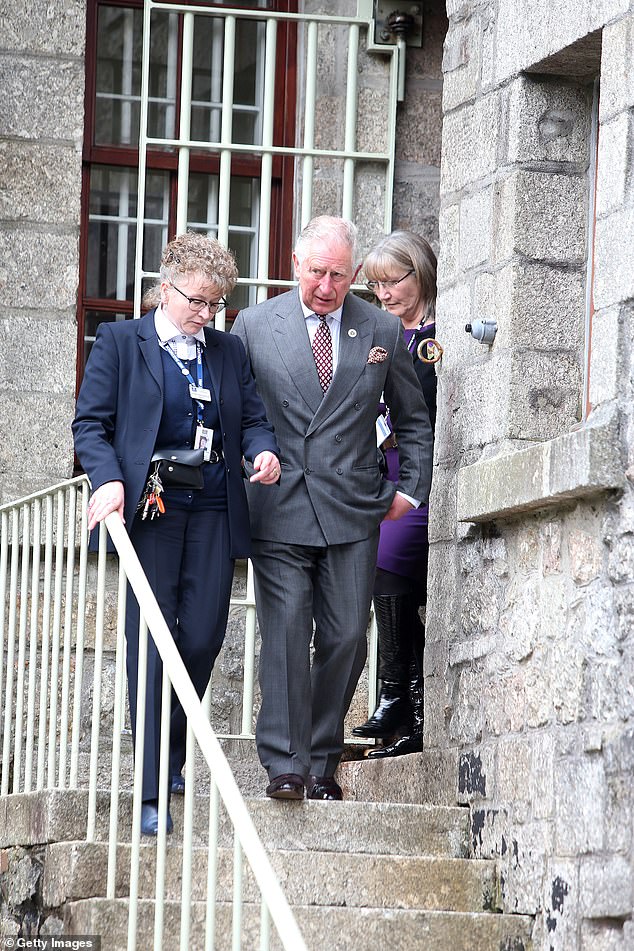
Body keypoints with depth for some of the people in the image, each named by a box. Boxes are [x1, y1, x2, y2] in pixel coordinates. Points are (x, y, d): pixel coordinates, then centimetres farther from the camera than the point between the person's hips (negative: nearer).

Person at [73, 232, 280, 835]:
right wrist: (109, 479, -16)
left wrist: (263, 450, -7)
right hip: (150, 509, -4)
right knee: (151, 639, -6)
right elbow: (91, 422, 1)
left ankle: (172, 755, 24)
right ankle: (151, 792, -6)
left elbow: (253, 417, 16)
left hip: (213, 513, 4)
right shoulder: (119, 343, 4)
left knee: (203, 637, -1)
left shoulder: (230, 351, 16)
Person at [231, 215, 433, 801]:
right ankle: (285, 766, -9)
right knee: (285, 635, -9)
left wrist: (411, 488, 11)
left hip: (353, 511, 2)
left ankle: (322, 764, 10)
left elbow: (413, 420, 18)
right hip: (279, 510, -2)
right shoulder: (255, 326, 3)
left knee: (345, 639, 0)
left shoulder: (383, 332, 7)